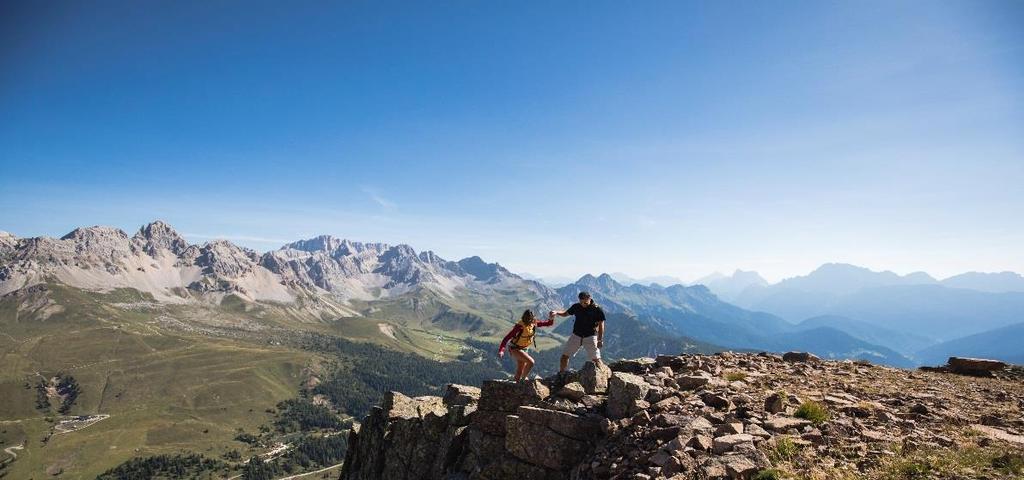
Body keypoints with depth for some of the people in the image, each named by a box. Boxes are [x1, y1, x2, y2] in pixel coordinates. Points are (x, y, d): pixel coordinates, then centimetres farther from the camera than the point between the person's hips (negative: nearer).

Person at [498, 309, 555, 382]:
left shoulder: (534, 323, -10)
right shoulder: (519, 326, -28)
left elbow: (549, 324, -4)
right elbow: (507, 338, -30)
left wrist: (551, 318, -28)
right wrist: (501, 350, -43)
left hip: (524, 349, 6)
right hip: (515, 349, -6)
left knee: (520, 371, 14)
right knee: (530, 362, -22)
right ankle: (523, 379, -1)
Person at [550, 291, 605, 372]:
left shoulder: (597, 309, -11)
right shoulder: (576, 307, 0)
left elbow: (601, 325, -6)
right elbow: (566, 313, 15)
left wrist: (600, 340, -9)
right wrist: (556, 313, -5)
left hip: (590, 337, -4)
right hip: (576, 335, 4)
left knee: (596, 359, -8)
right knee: (565, 355, 6)